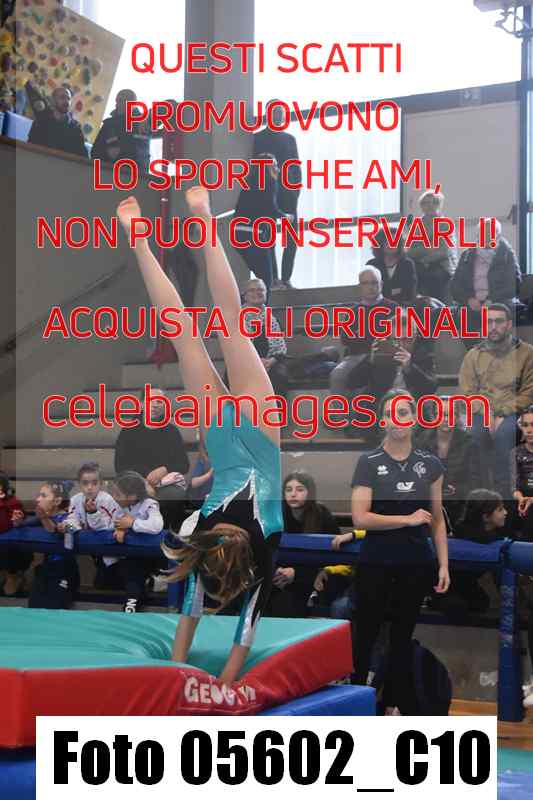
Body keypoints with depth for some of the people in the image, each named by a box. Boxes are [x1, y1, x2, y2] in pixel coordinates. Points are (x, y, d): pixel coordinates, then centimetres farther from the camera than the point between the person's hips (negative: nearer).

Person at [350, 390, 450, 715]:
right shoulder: (368, 462, -7)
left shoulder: (430, 463, 3)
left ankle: (396, 704, 19)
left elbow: (438, 520, 7)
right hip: (376, 563, -2)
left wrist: (444, 565, 0)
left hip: (416, 564, 3)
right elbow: (360, 518, -14)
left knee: (403, 635, 10)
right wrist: (409, 519, -13)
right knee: (366, 634, 4)